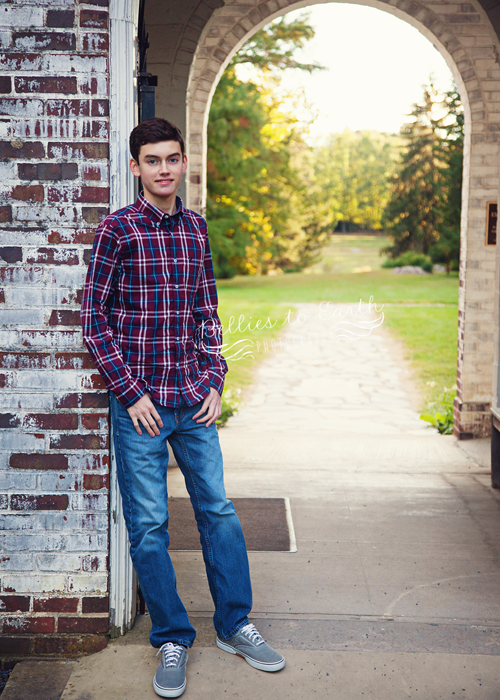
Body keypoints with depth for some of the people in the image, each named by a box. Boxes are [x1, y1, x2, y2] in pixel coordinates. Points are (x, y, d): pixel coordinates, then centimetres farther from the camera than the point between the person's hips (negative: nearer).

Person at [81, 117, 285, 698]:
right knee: (148, 526, 4)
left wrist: (214, 381, 5)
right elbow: (94, 321, -7)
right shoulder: (117, 230, -7)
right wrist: (131, 393, -11)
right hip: (139, 404, -4)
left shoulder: (195, 228, 8)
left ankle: (233, 625, 26)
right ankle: (172, 640, 20)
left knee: (218, 510, 10)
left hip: (194, 400, 4)